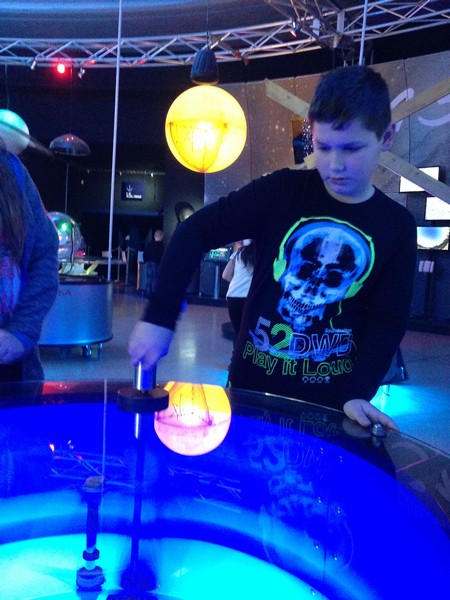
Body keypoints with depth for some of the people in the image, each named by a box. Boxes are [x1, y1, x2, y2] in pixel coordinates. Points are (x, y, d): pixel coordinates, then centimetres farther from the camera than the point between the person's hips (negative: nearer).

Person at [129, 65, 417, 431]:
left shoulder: (397, 226, -4)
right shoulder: (283, 191, -8)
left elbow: (388, 320, -4)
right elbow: (195, 232, -12)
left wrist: (358, 393, -18)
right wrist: (160, 316, -21)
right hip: (253, 385, 0)